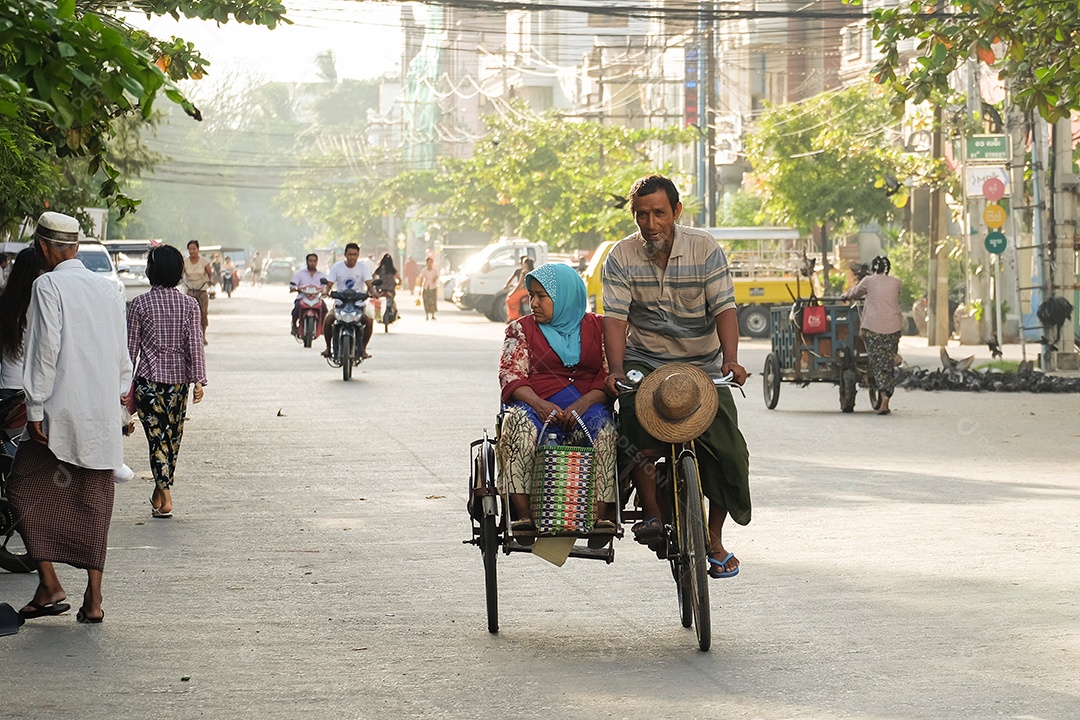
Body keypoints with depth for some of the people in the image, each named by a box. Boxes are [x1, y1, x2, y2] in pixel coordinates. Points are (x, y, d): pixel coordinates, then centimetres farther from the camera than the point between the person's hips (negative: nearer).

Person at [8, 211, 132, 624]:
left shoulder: (48, 285, -8)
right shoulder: (108, 289, 11)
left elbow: (45, 350, -14)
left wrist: (36, 409, -11)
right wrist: (122, 388, 35)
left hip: (61, 416, -5)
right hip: (104, 417, 6)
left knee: (25, 490, 7)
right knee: (94, 502, 8)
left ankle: (49, 585, 0)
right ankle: (93, 599, 6)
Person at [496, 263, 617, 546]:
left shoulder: (596, 328, 13)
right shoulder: (522, 329, 15)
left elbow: (609, 375, 4)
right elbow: (510, 375, 3)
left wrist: (583, 404, -16)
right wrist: (537, 403, -17)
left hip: (588, 404, 0)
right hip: (537, 406, 0)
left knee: (606, 430, -34)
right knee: (518, 423, -35)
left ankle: (600, 515, -38)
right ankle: (523, 515, -39)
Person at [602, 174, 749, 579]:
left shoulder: (705, 249, -5)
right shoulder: (621, 258, -3)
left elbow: (724, 308, -12)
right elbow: (615, 316, -11)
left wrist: (730, 359, -28)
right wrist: (616, 369, -28)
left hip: (703, 364, 1)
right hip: (645, 361, -1)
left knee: (726, 449, -12)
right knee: (636, 419, -32)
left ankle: (714, 539, 6)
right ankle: (651, 513, -19)